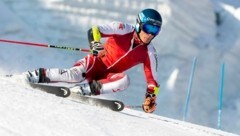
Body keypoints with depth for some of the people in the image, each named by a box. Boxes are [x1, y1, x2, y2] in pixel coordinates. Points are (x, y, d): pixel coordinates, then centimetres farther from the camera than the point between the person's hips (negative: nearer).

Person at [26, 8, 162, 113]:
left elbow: (152, 80, 1)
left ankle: (87, 88, -31)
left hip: (106, 77, 3)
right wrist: (95, 44, -41)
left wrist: (151, 98, -17)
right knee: (75, 75, -34)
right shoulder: (124, 29, -12)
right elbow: (94, 31, -19)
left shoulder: (149, 53, -4)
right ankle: (40, 75, -17)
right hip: (96, 63, -3)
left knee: (124, 80, -30)